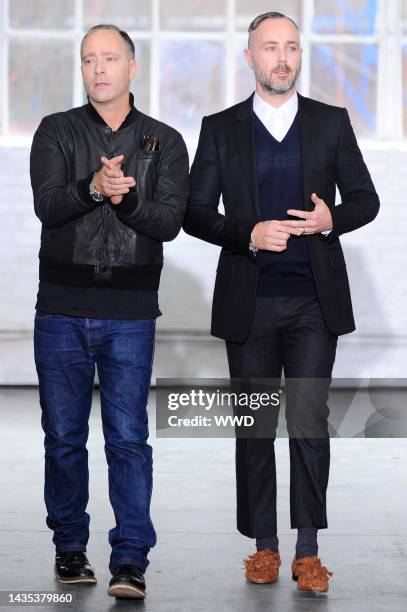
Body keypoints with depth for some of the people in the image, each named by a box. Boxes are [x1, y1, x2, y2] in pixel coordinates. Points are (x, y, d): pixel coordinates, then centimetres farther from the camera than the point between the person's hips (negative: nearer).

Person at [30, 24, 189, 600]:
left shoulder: (164, 142, 6)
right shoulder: (57, 131, 5)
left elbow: (170, 221, -5)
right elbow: (47, 206, -10)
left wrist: (126, 198, -23)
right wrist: (94, 188, -28)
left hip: (130, 314, -1)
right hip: (62, 310, 1)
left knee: (129, 438, -5)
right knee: (64, 435, 8)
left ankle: (131, 560, -2)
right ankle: (70, 546, 22)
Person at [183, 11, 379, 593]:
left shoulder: (332, 123, 7)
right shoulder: (220, 129, 5)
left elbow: (365, 199, 9)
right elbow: (196, 213, 3)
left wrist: (332, 218, -12)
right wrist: (249, 234, -14)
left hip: (314, 302, 0)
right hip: (249, 303, 1)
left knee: (310, 420, -5)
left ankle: (308, 551, 2)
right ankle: (264, 545, 15)